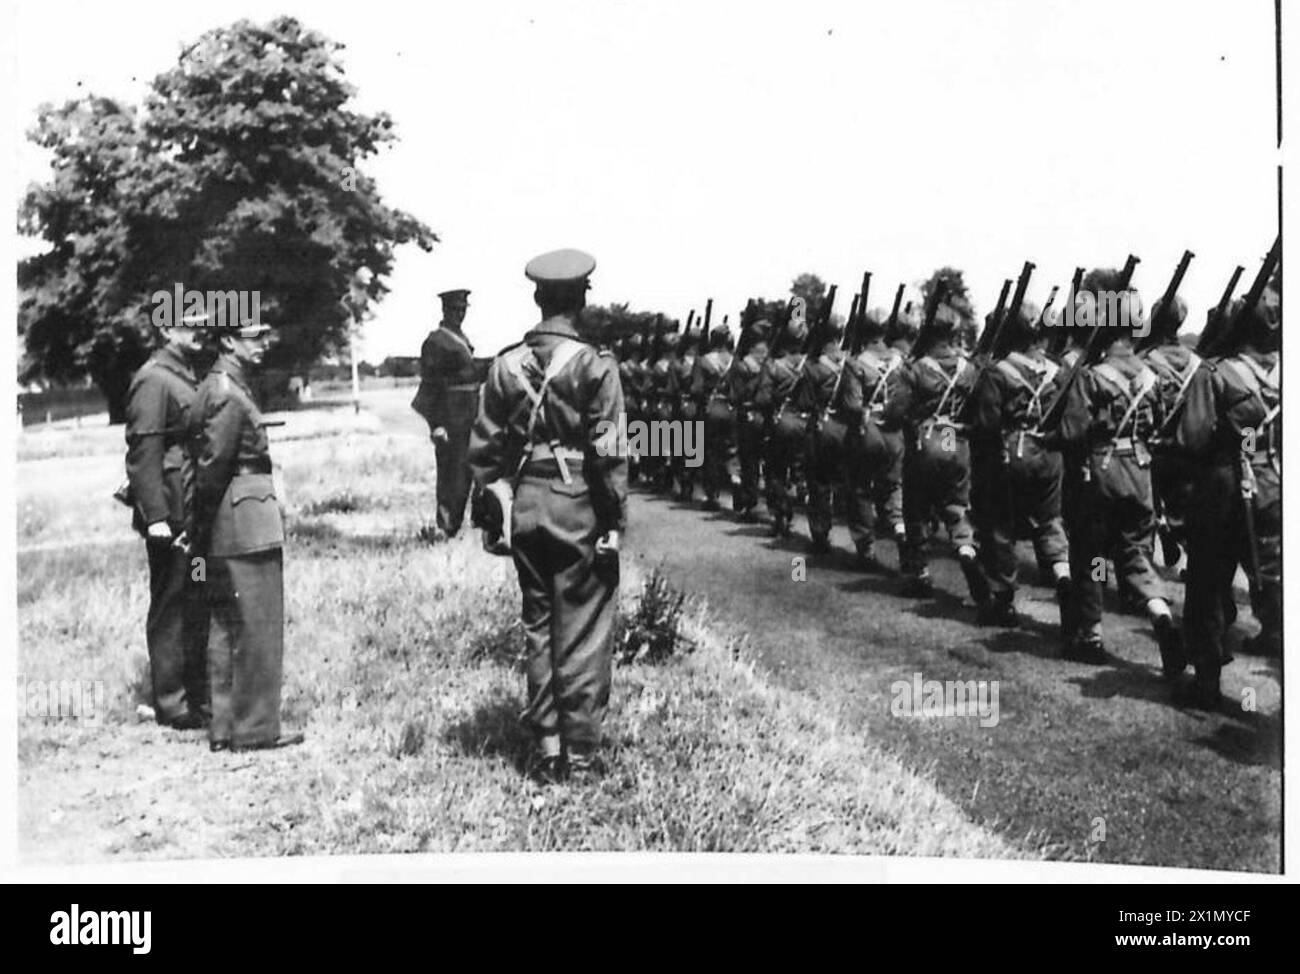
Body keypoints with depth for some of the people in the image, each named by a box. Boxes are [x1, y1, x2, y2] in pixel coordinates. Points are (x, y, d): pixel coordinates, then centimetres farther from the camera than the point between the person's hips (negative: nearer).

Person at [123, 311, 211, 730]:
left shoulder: (191, 379, 17)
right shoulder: (153, 380, -11)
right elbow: (143, 454, -17)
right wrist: (156, 517, -23)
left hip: (199, 517, 9)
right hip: (173, 517, -9)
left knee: (199, 606, 13)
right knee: (172, 608, -1)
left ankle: (198, 696, 21)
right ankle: (171, 705, 6)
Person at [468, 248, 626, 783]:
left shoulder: (505, 365, 3)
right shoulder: (595, 365, -10)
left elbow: (484, 445, 6)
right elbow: (608, 453, -12)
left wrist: (485, 511, 14)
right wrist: (614, 522, -8)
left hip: (527, 507, 4)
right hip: (580, 506, -4)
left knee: (537, 627, 13)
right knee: (584, 633, 4)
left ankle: (545, 749, 18)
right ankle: (580, 753, 9)